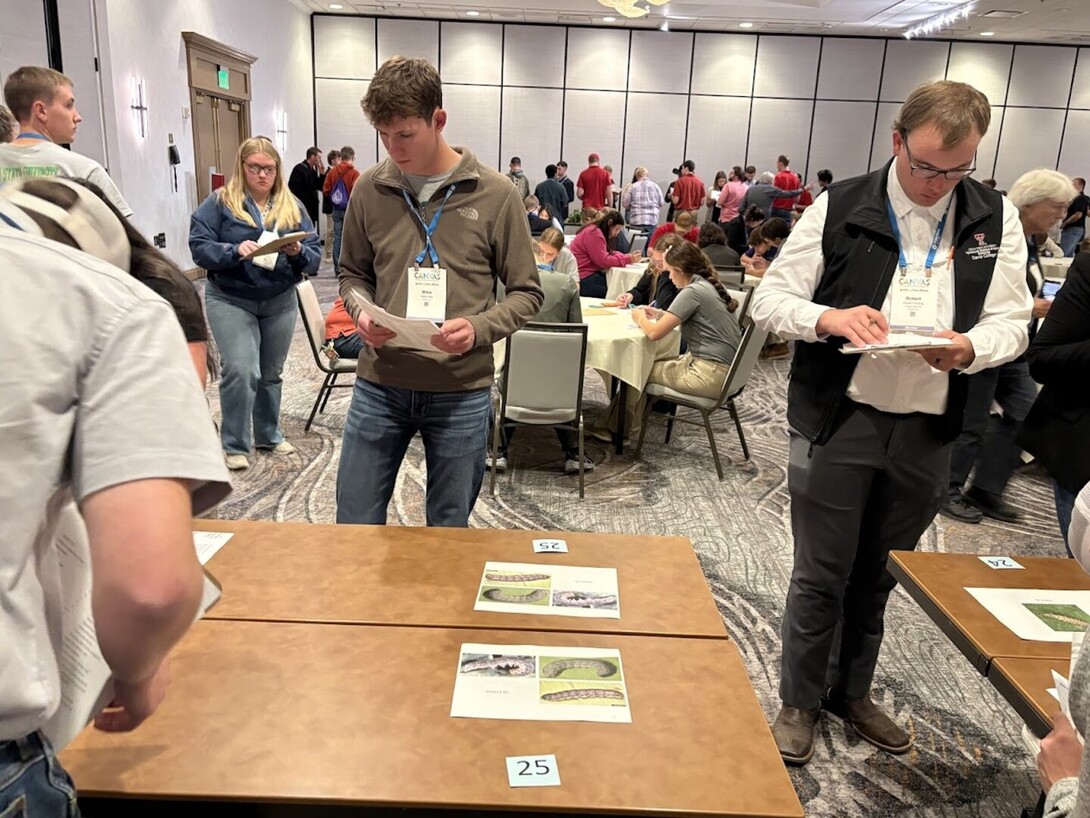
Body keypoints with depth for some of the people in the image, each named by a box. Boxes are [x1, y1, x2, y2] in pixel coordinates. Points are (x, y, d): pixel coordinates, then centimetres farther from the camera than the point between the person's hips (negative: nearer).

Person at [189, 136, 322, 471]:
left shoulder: (292, 206, 6)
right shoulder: (220, 202, -3)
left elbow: (316, 254, 1)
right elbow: (199, 246, -10)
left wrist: (298, 252, -21)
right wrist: (235, 251, -26)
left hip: (280, 302, 4)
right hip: (231, 300, -4)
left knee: (271, 373, 14)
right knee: (241, 371, -13)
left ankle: (269, 434, 31)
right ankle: (235, 445, 2)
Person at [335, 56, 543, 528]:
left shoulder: (494, 194, -6)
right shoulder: (370, 189, 1)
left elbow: (526, 293, -1)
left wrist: (478, 328, -19)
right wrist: (363, 313, -7)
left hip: (460, 391, -2)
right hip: (379, 385, 2)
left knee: (448, 533, 14)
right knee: (354, 527, 12)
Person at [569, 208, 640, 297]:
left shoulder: (597, 232, 18)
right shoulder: (594, 233, -15)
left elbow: (610, 253, 15)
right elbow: (604, 261, -18)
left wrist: (628, 256, 0)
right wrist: (628, 260, -16)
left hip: (591, 273, 10)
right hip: (583, 278, -10)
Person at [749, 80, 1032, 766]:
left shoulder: (996, 219, 4)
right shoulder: (841, 207, -5)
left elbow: (1012, 322, 3)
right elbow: (770, 300, -4)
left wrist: (969, 347, -19)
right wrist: (829, 317, -24)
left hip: (928, 431, 3)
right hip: (839, 421, -3)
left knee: (879, 577, 18)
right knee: (820, 576, 8)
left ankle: (851, 692, 40)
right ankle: (799, 702, 29)